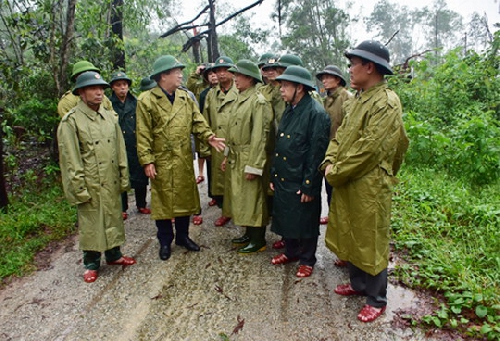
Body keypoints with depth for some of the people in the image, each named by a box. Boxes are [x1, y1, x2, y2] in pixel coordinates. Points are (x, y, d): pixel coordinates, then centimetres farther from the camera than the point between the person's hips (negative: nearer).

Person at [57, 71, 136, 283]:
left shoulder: (110, 117, 7)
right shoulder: (71, 121, -9)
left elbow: (120, 149, 10)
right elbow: (70, 159, -11)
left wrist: (124, 177, 8)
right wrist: (79, 188, -13)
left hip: (111, 182, 5)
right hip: (90, 184, -5)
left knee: (113, 218, 15)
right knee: (91, 224, 7)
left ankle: (113, 254, 34)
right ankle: (91, 263, 24)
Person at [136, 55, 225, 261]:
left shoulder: (186, 97, 8)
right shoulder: (147, 101, -7)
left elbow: (197, 122, 5)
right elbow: (143, 135, -9)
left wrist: (209, 136, -13)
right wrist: (147, 161, -13)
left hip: (184, 160, 4)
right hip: (161, 161, -4)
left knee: (185, 198, 13)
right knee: (163, 201, 7)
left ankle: (183, 236, 31)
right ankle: (165, 242, 24)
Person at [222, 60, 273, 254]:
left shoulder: (259, 102, -15)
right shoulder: (239, 100, 13)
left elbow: (260, 137, -19)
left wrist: (253, 166, -20)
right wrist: (227, 156, 16)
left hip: (249, 160, -9)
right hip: (235, 159, 9)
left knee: (253, 200, 1)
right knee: (241, 199, 17)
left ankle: (258, 240, 16)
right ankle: (249, 234, 32)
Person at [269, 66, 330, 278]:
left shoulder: (316, 113, -16)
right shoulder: (289, 110, 9)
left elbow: (317, 152, -18)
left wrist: (309, 186, -18)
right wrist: (273, 175, 11)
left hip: (302, 183, -8)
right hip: (283, 179, 8)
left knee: (305, 222, 9)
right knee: (285, 218, 19)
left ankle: (307, 260, 28)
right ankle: (291, 252, 40)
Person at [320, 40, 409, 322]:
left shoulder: (386, 103, -18)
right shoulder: (357, 99, 11)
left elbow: (368, 149, -23)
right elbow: (342, 133, 12)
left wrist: (336, 172, -15)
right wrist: (330, 161, -4)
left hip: (369, 186, -8)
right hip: (345, 183, 9)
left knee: (371, 243, 6)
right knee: (351, 237, 20)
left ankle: (377, 299, 25)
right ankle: (358, 283, 40)